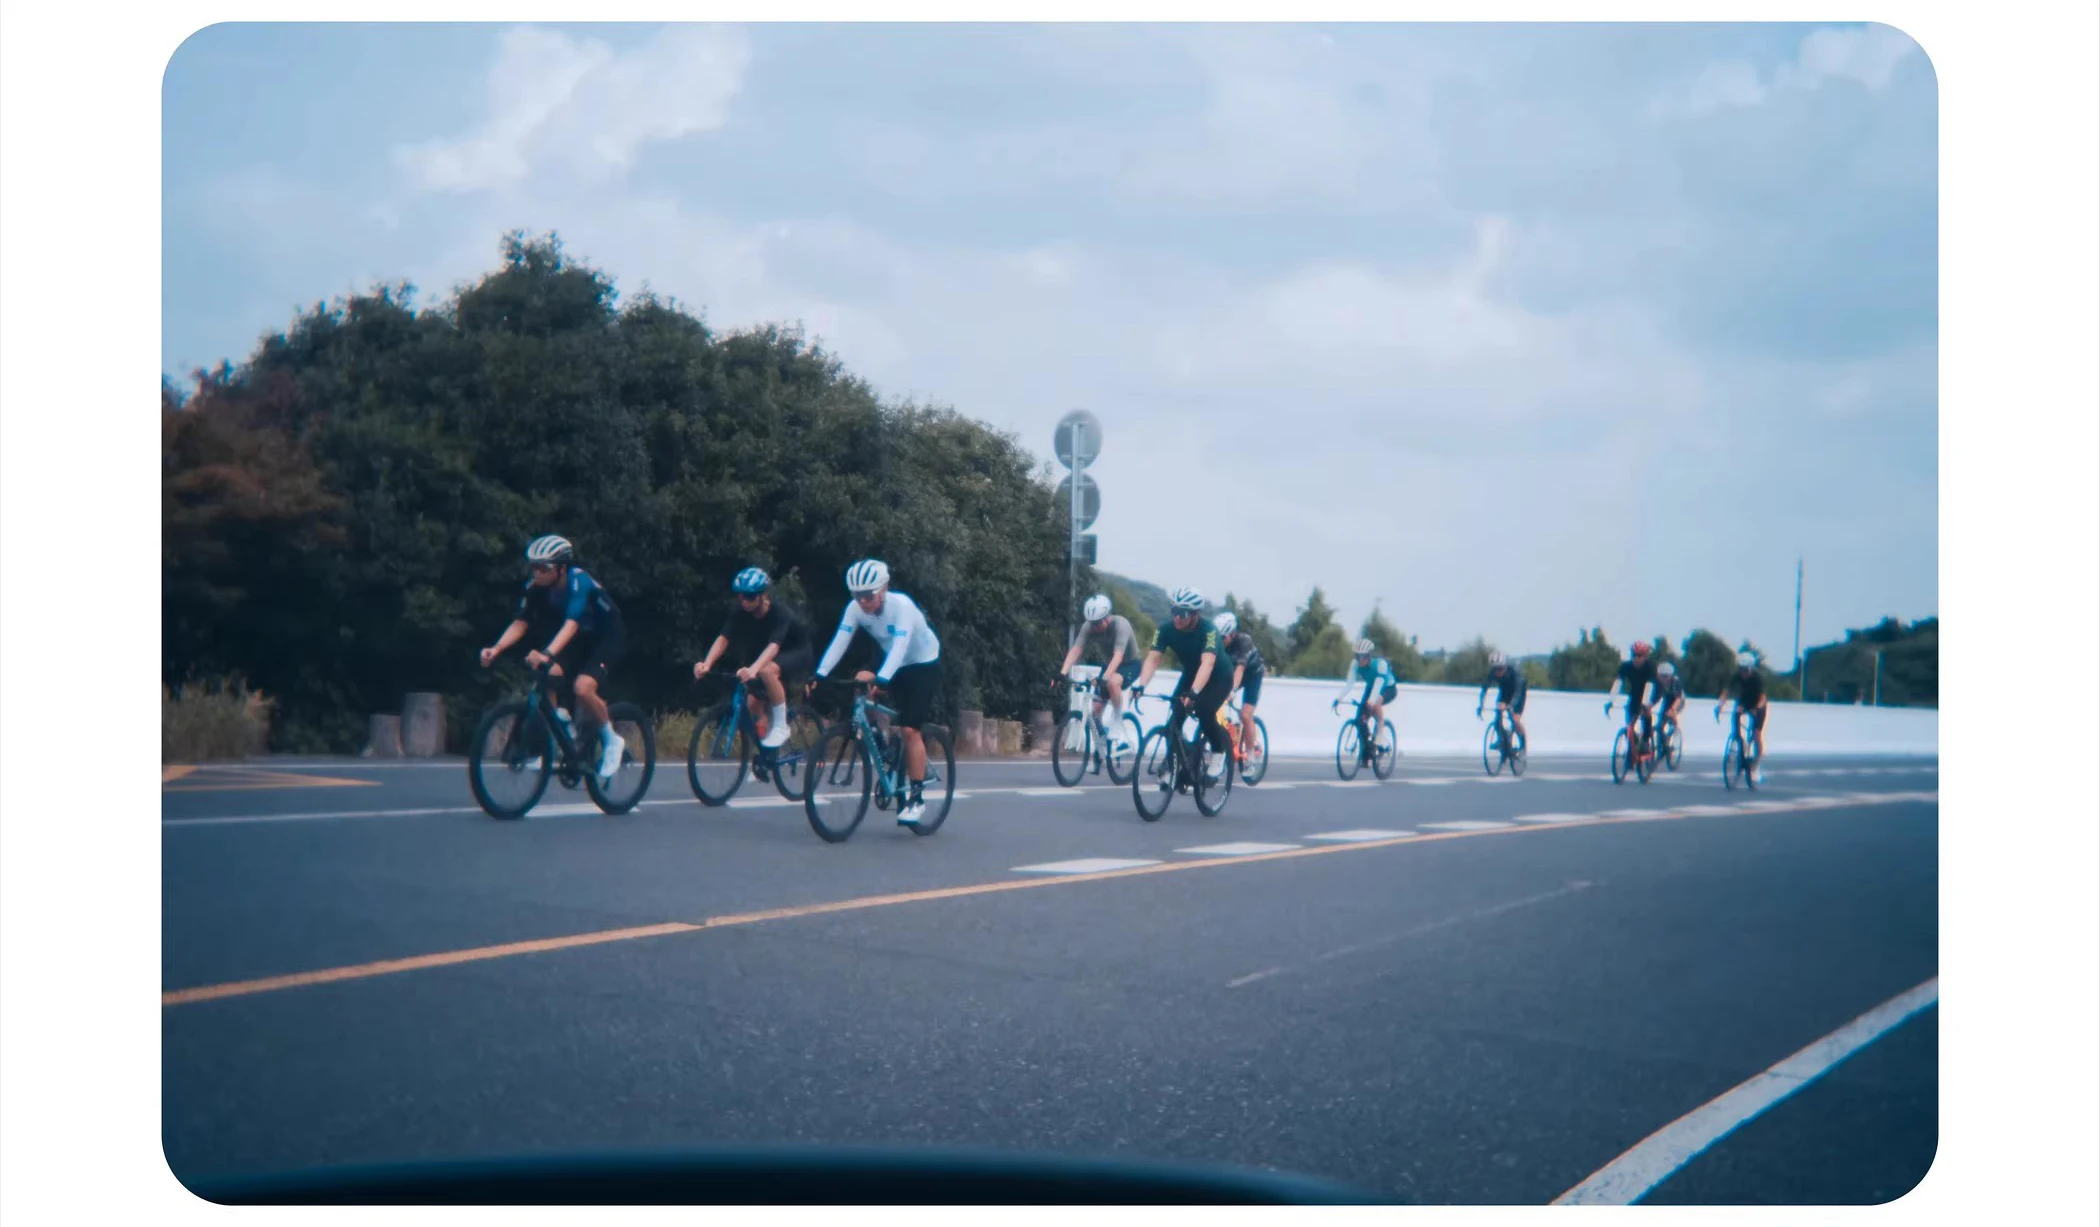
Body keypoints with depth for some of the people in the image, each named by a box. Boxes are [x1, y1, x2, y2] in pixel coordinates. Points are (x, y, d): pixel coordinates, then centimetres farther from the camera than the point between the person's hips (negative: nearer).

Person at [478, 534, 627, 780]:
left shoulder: (579, 582, -31)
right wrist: (496, 648, -36)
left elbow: (571, 624, -44)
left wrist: (547, 654, -59)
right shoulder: (535, 588, -14)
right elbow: (520, 622, -18)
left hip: (606, 638, -6)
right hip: (579, 640, 6)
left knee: (583, 688, -27)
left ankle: (611, 741, -3)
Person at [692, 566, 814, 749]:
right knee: (748, 705, -11)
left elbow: (773, 646, -46)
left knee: (767, 670, -37)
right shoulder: (740, 612, -15)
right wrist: (707, 664, -42)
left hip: (797, 654, -6)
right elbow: (723, 638, -23)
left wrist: (753, 669, -63)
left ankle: (781, 727, -23)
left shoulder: (780, 613, -31)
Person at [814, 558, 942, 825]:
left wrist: (879, 677, -57)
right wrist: (820, 675, -37)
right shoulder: (856, 608, -17)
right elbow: (839, 642, -23)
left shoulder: (901, 605, -32)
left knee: (909, 728, -16)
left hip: (924, 665, -6)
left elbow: (900, 646, -42)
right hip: (894, 665, 6)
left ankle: (917, 798, -9)